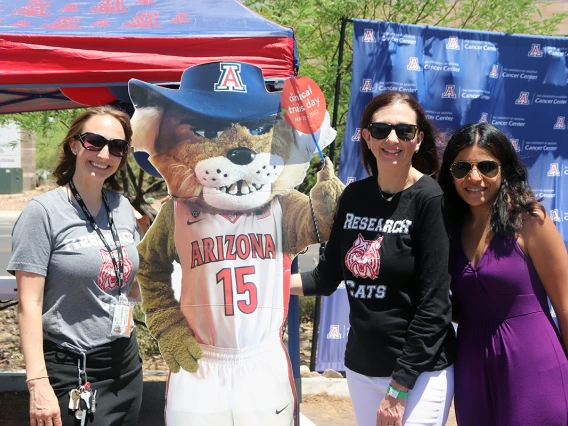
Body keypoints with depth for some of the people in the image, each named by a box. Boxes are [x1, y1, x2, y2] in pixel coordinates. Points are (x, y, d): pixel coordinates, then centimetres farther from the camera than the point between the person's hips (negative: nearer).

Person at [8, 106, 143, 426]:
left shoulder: (123, 207, 5)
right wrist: (38, 383, -20)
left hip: (127, 364, 6)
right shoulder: (43, 212, -12)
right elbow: (29, 304, -15)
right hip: (71, 372, -6)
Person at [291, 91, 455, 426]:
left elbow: (434, 305, -16)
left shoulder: (431, 200, -15)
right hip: (360, 366, 5)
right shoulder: (354, 195, 0)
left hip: (420, 371, -5)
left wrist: (398, 388, -15)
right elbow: (327, 276, 7)